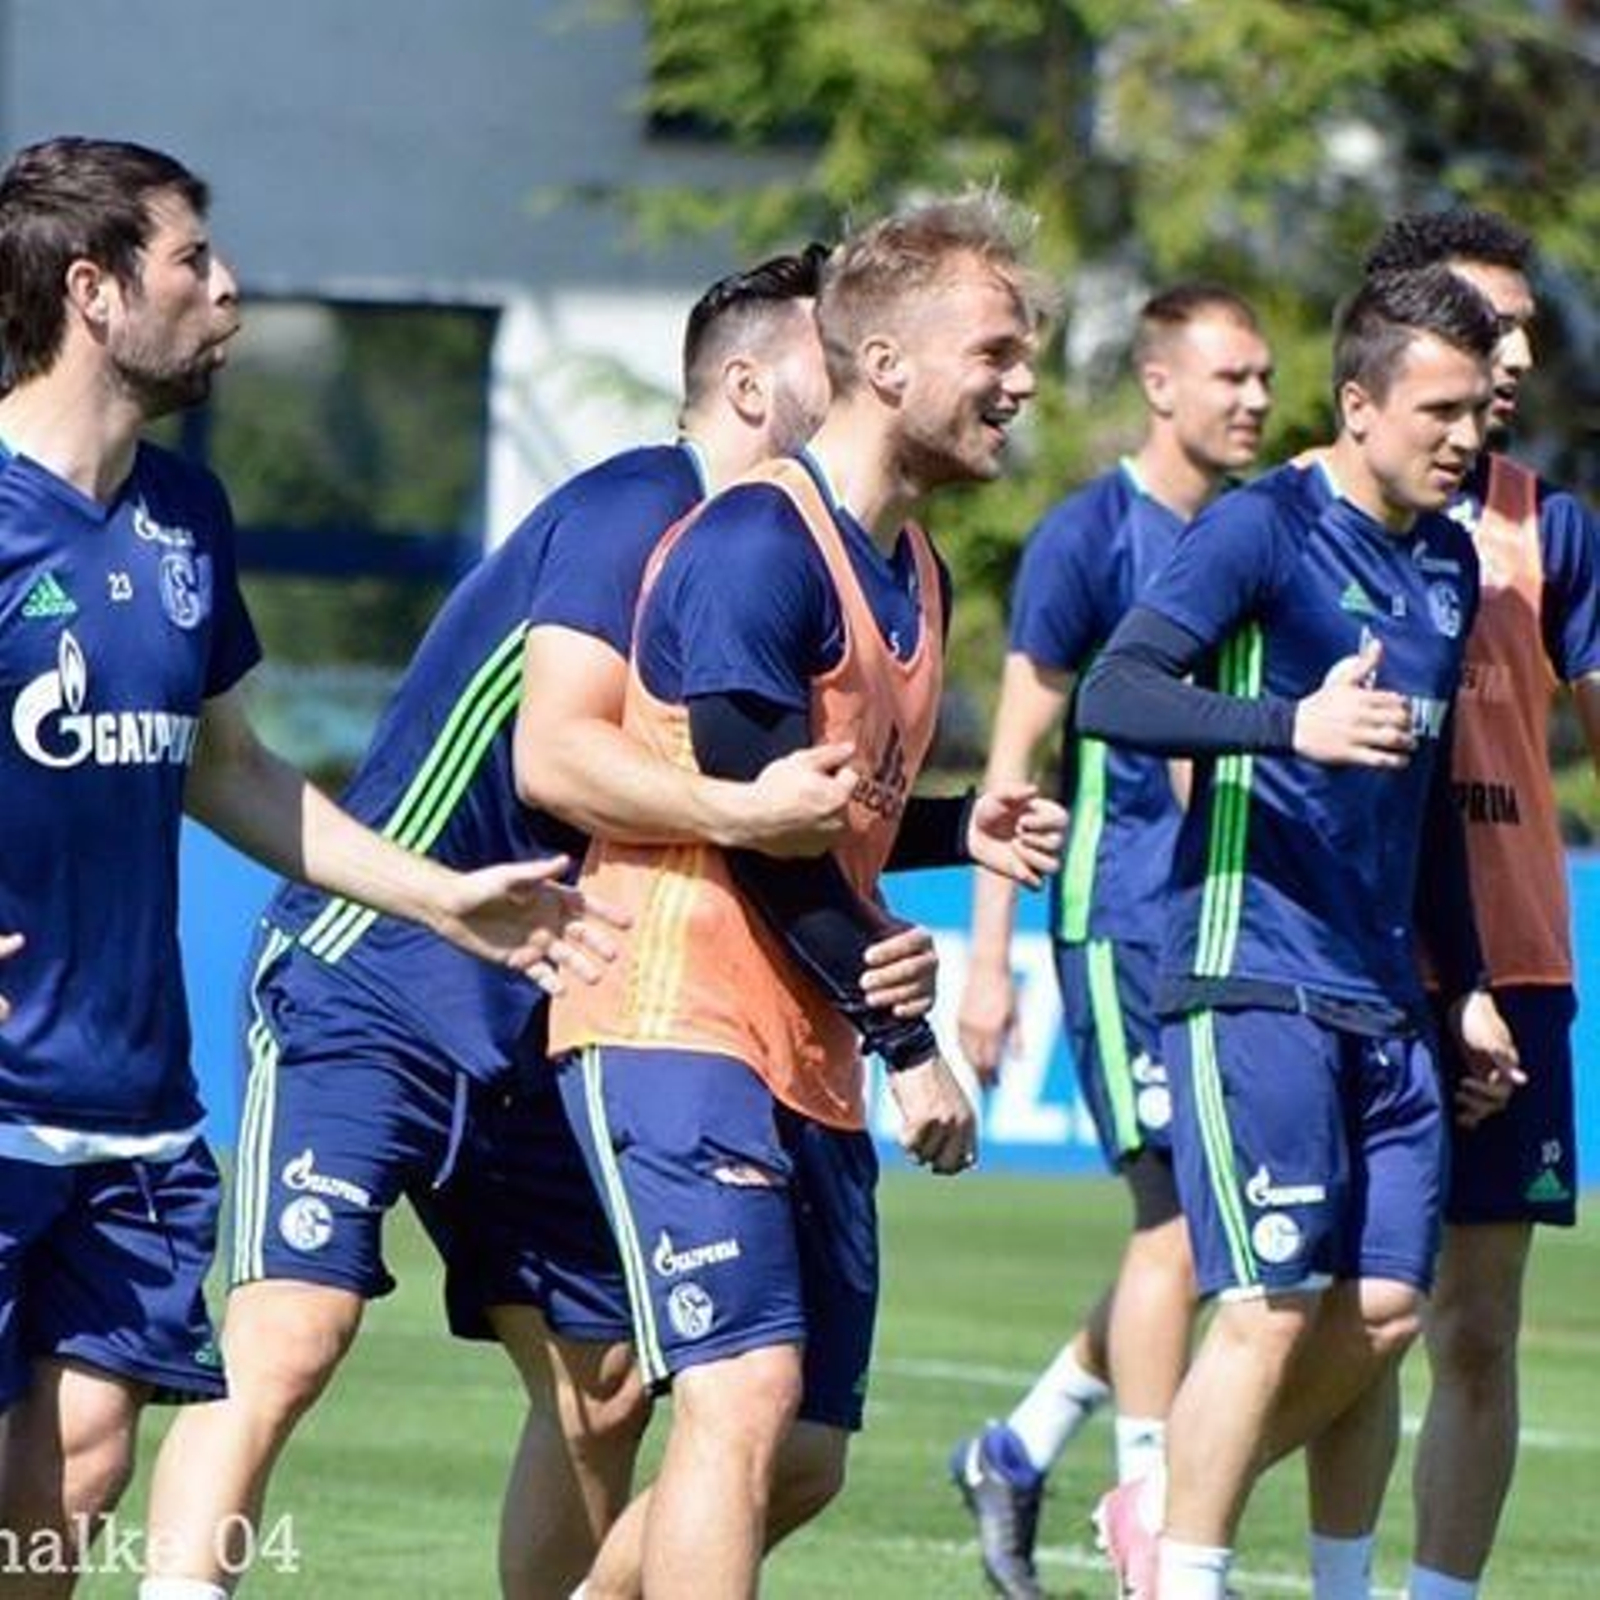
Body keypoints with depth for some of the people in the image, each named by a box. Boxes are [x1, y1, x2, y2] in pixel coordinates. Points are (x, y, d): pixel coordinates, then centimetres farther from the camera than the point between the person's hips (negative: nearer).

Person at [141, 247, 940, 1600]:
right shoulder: (637, 509, -13)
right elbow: (555, 756, -24)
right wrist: (741, 810, -37)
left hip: (534, 1024, 9)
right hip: (369, 984, -9)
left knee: (604, 1390, 9)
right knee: (286, 1343, -20)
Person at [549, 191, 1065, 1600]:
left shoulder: (912, 571, 15)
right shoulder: (761, 545, -14)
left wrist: (963, 832, 3)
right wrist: (906, 1041, -15)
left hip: (812, 1061, 9)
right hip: (681, 1025, -9)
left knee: (809, 1454, 9)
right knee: (745, 1399, -19)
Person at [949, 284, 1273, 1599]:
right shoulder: (1091, 538, -7)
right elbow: (1015, 755, -6)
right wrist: (989, 958, -10)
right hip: (1125, 929, -7)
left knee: (1187, 1236, 7)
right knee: (1178, 1222, -8)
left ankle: (1017, 1454, 23)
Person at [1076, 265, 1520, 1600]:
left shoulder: (1449, 564, 16)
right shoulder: (1265, 528, -8)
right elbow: (1112, 695, -19)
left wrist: (1465, 982, 25)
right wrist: (1291, 723, -34)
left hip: (1384, 996, 8)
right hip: (1254, 976, -8)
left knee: (1384, 1311, 2)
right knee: (1275, 1307, -12)